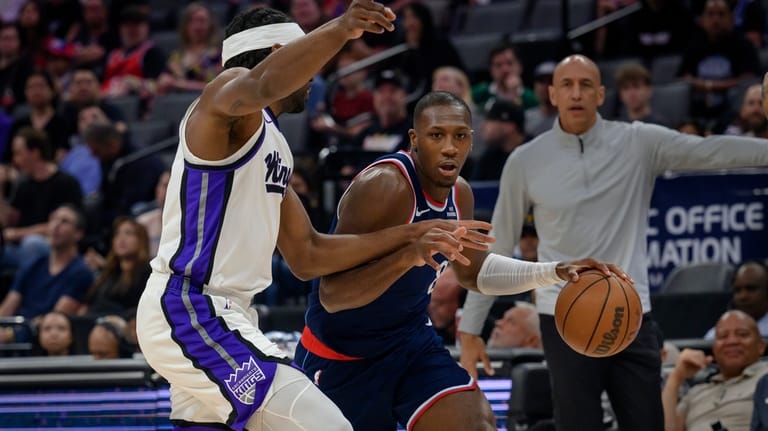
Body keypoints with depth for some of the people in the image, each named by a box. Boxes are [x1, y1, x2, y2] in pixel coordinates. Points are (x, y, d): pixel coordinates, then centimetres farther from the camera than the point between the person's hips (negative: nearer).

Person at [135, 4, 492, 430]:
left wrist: (410, 236, 20)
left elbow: (307, 255, 23)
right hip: (192, 311, -11)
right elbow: (261, 86, -35)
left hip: (218, 315, 11)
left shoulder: (275, 146, 20)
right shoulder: (225, 96, -8)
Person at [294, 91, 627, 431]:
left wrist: (555, 272, 5)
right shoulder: (384, 186, -26)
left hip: (411, 342, 6)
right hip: (341, 352, -6)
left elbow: (472, 272, 18)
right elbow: (331, 295, -31)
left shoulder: (459, 194, -1)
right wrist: (407, 256, -46)